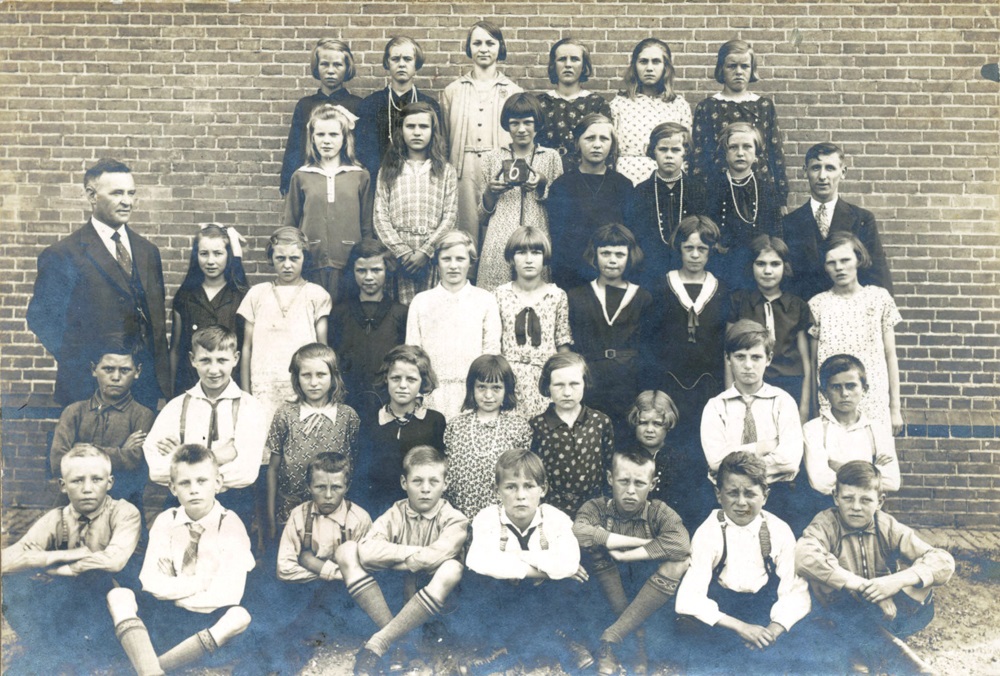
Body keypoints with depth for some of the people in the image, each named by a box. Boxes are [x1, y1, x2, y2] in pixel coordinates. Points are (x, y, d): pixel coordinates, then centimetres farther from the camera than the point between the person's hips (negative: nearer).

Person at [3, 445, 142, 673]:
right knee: (16, 580, -17)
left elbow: (113, 560, -31)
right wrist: (64, 555, -27)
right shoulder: (55, 520, -5)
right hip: (69, 605, 3)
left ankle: (78, 657, -13)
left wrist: (58, 569, -21)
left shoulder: (124, 513, -13)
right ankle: (42, 657, -5)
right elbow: (6, 561, -18)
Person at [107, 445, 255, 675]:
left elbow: (227, 594, -15)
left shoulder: (231, 526, -7)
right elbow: (150, 582, -7)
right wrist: (203, 581, -12)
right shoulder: (165, 522, 3)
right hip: (164, 615, 3)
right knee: (118, 596, -20)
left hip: (208, 622, -3)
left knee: (239, 616, -33)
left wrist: (174, 588, -7)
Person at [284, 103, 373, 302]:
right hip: (310, 266, 1)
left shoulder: (360, 176, 5)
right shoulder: (301, 176, 8)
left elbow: (367, 227, 7)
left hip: (349, 266, 0)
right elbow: (290, 225, 11)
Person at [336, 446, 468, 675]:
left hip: (434, 599, -2)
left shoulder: (454, 520, -6)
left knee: (452, 569, -35)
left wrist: (391, 557, -15)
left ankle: (377, 644, -29)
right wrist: (417, 553, -22)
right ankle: (392, 630, -24)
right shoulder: (395, 515, -1)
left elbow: (434, 558, -26)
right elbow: (368, 552, -21)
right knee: (347, 549, -15)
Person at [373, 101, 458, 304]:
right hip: (397, 257, 0)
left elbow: (450, 216, 3)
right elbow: (380, 216, 4)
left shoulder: (446, 172, 11)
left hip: (433, 255, 0)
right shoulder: (388, 171, 12)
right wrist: (402, 252, -9)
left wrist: (425, 251, -9)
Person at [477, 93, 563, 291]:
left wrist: (543, 185, -5)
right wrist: (490, 192, -4)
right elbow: (482, 218, 14)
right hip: (499, 247, 0)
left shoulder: (551, 157, 11)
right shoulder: (492, 158, 13)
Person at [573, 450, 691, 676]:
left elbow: (681, 543, -33)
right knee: (592, 543, -25)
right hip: (606, 589, 0)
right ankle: (635, 632, -20)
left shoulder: (659, 513, -11)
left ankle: (612, 636, -25)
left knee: (679, 562, -29)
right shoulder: (596, 508, -11)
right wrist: (643, 542, -30)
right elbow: (578, 533, -35)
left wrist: (621, 555, -32)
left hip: (649, 590, 0)